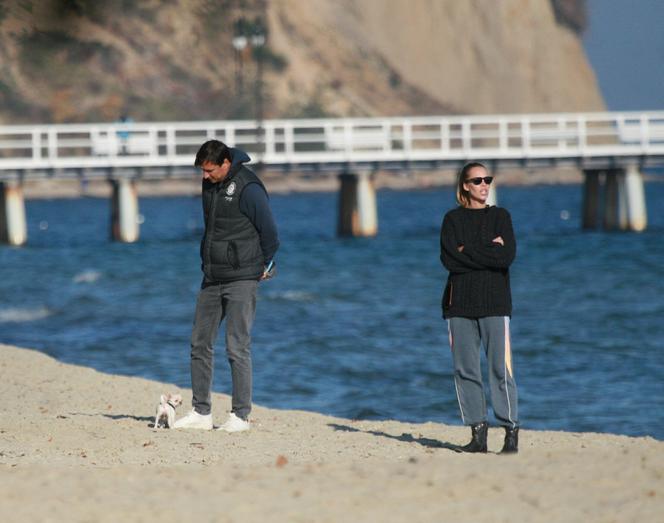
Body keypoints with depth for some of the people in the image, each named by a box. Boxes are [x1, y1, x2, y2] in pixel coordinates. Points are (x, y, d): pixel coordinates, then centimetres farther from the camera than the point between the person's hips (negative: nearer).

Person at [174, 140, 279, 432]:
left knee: (237, 348, -7)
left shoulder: (248, 188, -15)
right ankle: (201, 413, 12)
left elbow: (269, 232, -8)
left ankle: (241, 416, -2)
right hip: (212, 278, 8)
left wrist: (265, 266, 4)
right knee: (200, 344, 7)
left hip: (241, 279, -8)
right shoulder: (210, 184, 9)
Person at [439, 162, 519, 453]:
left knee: (501, 369, -9)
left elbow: (507, 257, -8)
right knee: (465, 369, 0)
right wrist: (488, 252, -8)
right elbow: (448, 259, -5)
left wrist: (467, 252, -7)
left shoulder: (500, 216, 7)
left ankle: (511, 432, -8)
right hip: (460, 302, 2)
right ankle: (478, 432, 5)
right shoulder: (453, 219, 10)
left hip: (494, 301, -2)